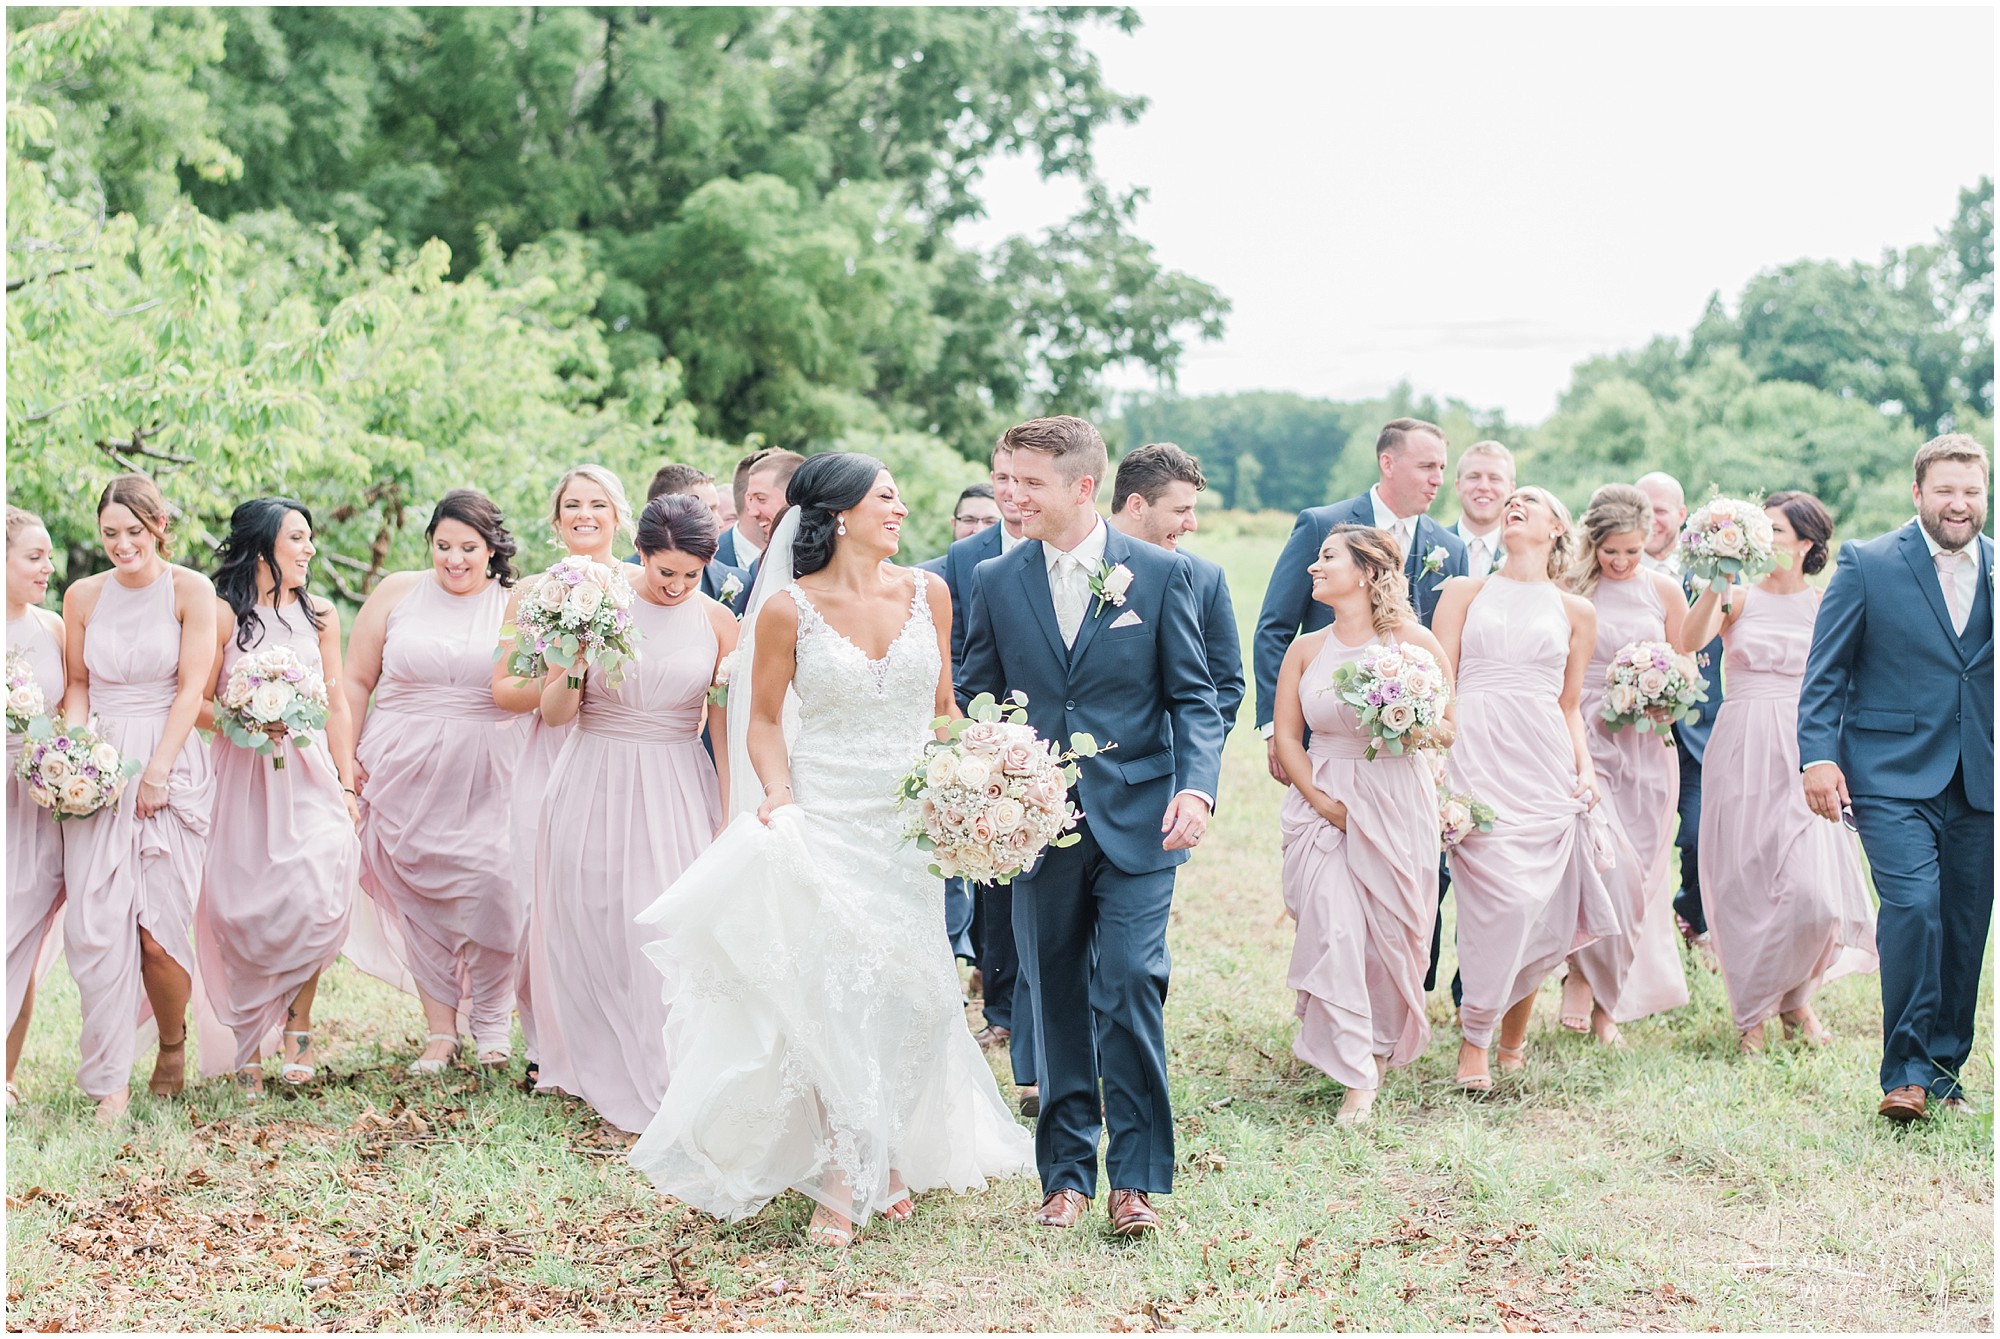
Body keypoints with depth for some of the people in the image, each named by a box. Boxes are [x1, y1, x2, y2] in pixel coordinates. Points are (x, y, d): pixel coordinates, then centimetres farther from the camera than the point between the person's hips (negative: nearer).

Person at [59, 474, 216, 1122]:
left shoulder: (190, 590, -2)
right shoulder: (83, 596, 9)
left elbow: (191, 687, -5)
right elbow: (77, 683, 15)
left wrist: (157, 770, -10)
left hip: (171, 764, -3)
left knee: (159, 929, -9)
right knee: (96, 923, -7)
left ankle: (173, 1043, 20)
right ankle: (110, 1081, 0)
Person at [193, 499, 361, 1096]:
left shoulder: (320, 615, 13)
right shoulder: (223, 613, 0)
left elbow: (337, 705, 13)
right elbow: (198, 704, -2)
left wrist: (347, 787, 7)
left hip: (309, 772, 2)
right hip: (241, 774, -2)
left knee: (313, 897, -15)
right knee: (242, 910, -5)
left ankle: (297, 1024, 4)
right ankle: (247, 1044, 7)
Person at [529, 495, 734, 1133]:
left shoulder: (716, 621, -1)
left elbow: (729, 726, 2)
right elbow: (552, 712, -1)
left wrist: (730, 816, -3)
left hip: (677, 790, 0)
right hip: (595, 787, 0)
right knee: (591, 929, 7)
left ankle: (665, 1082, 5)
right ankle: (599, 1069, 23)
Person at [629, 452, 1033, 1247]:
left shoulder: (926, 594, 4)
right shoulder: (788, 608, -5)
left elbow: (942, 707, 12)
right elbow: (764, 720, 2)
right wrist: (776, 794, -14)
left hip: (910, 824, 3)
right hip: (825, 820, -3)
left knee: (904, 996, 7)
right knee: (834, 994, -6)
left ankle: (888, 1157, 25)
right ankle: (842, 1180, 3)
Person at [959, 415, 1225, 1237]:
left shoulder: (1160, 574, 0)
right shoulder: (996, 582, 6)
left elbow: (1193, 696, 1)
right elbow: (974, 701, 11)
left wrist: (1197, 787, -15)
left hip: (1135, 823, -2)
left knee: (1132, 985, -11)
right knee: (1056, 1001, 8)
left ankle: (1135, 1177, -1)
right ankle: (1066, 1172, 19)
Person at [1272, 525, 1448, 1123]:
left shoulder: (1412, 641, -2)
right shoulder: (1305, 650, 7)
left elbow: (1447, 724, 3)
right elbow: (1286, 736, 6)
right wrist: (1320, 800, -7)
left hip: (1396, 802, -2)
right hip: (1322, 801, 2)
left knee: (1391, 932, 4)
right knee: (1333, 931, -10)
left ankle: (1382, 1047, 29)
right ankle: (1356, 1078, -6)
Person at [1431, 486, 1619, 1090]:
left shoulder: (1575, 613, 17)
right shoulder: (1464, 593, 13)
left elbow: (1570, 705, 19)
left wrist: (1585, 767, 2)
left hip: (1544, 763, 2)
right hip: (1476, 756, -2)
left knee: (1542, 908, -3)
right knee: (1501, 898, -16)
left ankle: (1515, 1029, 19)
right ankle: (1475, 1040, -2)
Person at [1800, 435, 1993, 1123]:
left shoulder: (1995, 570, 8)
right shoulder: (1867, 565, 0)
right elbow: (1825, 672, 1)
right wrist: (1820, 756, -9)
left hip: (1978, 783, 4)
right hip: (1894, 776, -4)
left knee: (1964, 930, 7)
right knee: (1914, 905, -19)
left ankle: (1944, 1069, 22)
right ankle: (1905, 1072, -9)